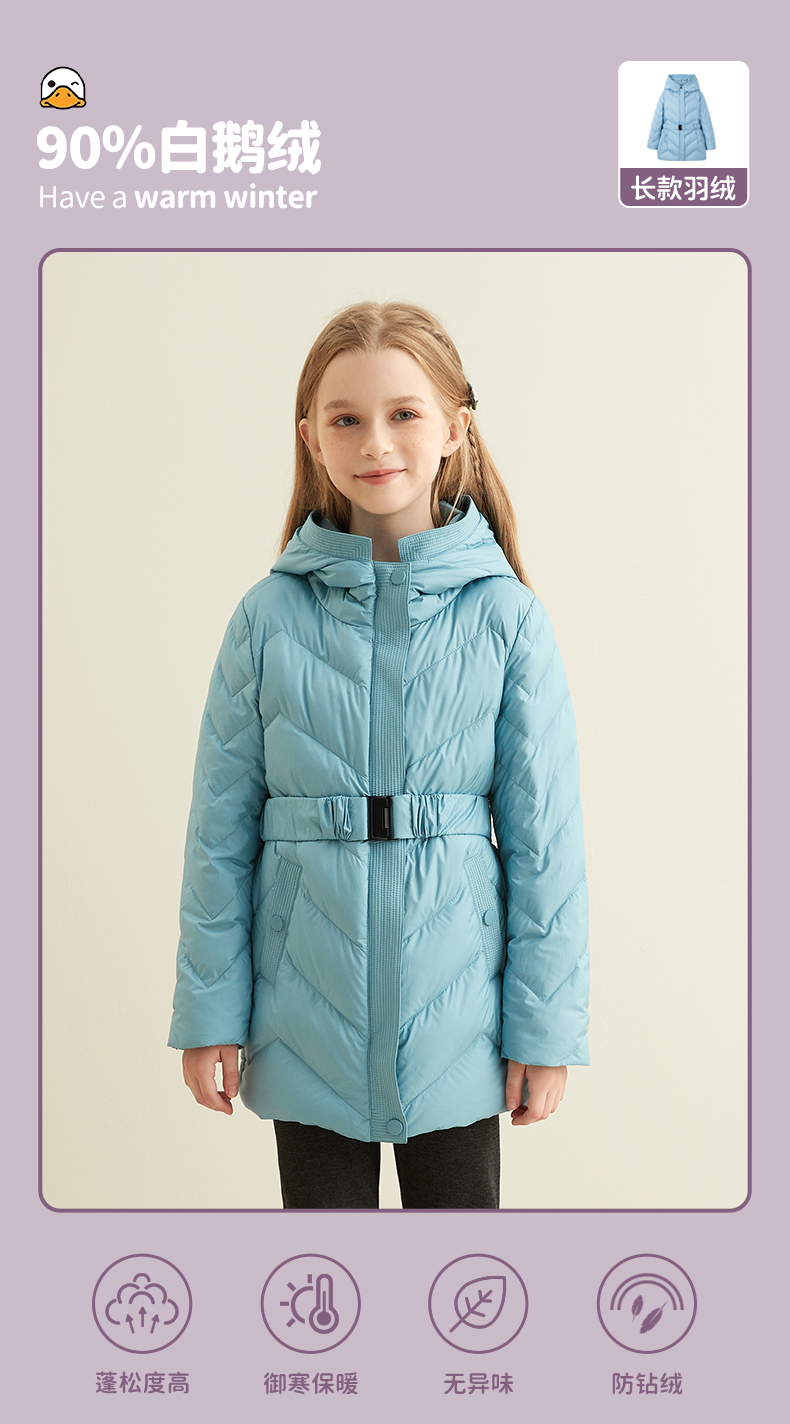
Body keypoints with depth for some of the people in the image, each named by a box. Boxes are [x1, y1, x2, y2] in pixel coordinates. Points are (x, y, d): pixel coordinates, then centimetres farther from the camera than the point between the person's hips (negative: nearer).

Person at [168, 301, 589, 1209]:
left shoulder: (504, 615, -6)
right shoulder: (271, 618, -4)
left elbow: (544, 834, -3)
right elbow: (221, 828, 0)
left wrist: (547, 1024, -3)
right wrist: (208, 1008, 0)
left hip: (453, 1003, 0)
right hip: (308, 1011, 1)